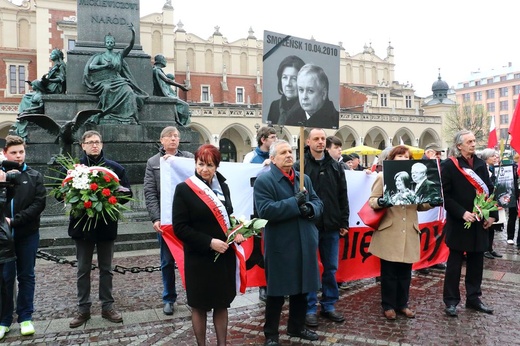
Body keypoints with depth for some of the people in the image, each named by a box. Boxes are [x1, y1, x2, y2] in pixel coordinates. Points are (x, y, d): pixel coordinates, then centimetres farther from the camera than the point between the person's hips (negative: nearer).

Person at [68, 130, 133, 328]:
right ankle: (83, 308, 22)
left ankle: (107, 306, 21)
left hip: (107, 224, 0)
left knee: (106, 268, 11)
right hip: (82, 224, 0)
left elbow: (127, 193, 2)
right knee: (83, 269, 10)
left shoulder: (115, 168, 1)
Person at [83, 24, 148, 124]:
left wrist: (133, 33, -4)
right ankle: (108, 117, -40)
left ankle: (129, 118, -37)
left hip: (118, 81, 1)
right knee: (107, 89, -38)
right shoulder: (100, 56, 18)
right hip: (105, 81, -1)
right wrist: (105, 66, -6)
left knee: (128, 91, -32)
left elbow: (131, 45, 10)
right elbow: (90, 66, 5)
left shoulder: (119, 55, 20)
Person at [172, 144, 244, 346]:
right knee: (199, 306, 10)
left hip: (225, 256, 4)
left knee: (222, 304, 14)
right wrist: (209, 242, -20)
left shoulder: (223, 187, 6)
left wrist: (236, 233, -4)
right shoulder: (184, 189, -9)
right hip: (199, 258, -4)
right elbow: (180, 228, -13)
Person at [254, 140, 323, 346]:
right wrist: (295, 203, -23)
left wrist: (310, 208, -12)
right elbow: (265, 210, -21)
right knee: (276, 292, 5)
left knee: (302, 289, 18)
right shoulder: (263, 180, -9)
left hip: (305, 244, 6)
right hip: (280, 246, -6)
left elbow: (318, 203, 11)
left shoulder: (304, 178, 12)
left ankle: (296, 327, 37)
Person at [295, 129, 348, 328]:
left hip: (331, 226, 4)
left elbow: (343, 196, 10)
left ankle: (329, 306, 26)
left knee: (331, 268, 12)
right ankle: (310, 308, 16)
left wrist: (344, 222, 6)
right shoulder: (299, 166, -4)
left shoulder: (336, 166, 9)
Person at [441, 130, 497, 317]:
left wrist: (492, 214, 1)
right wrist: (462, 213, -19)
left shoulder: (480, 164, 8)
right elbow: (445, 194, -12)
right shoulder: (449, 165, -9)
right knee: (454, 262, 4)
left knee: (476, 261, 12)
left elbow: (489, 190, 10)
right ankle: (451, 300, 13)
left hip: (479, 221, 5)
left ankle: (473, 298, 25)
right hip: (459, 222, -5)